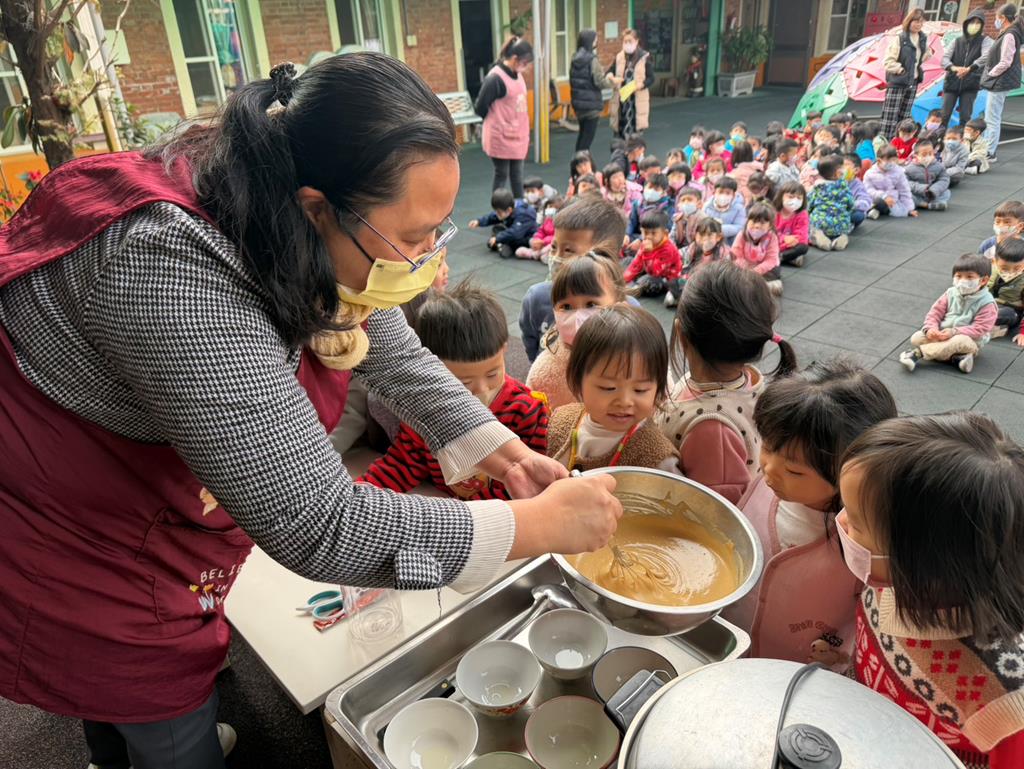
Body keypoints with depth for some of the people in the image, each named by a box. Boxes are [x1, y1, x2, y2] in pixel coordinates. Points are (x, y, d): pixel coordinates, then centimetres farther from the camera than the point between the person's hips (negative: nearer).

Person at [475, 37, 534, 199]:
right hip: (501, 138, -7)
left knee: (517, 175, 13)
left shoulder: (519, 75, 8)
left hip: (518, 136, 7)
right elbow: (480, 107, -14)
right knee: (501, 175, 3)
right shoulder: (495, 78, -17)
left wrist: (524, 132, 10)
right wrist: (497, 123, 2)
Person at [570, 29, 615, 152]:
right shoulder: (592, 59, -16)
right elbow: (600, 82, -17)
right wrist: (613, 81, 1)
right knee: (589, 135, 1)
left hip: (578, 102, 7)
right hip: (591, 103, -7)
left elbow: (572, 81, 11)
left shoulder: (574, 59, 6)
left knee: (582, 132, 19)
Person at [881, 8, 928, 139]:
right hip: (897, 82, -6)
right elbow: (888, 61, -13)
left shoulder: (923, 39, 10)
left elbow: (926, 56, 26)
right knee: (890, 117, -9)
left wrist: (919, 69, 13)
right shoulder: (899, 39, -8)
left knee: (904, 118, 8)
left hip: (912, 83, 6)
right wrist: (901, 70, -13)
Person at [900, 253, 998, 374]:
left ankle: (918, 352, -34)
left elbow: (979, 328, -20)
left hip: (969, 341, -5)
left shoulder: (987, 303, -13)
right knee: (916, 338, -19)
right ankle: (954, 357, -29)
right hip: (941, 335, 5)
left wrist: (954, 332, -31)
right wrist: (930, 328, -20)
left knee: (960, 341, -41)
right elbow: (935, 312, 1)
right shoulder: (951, 293, 1)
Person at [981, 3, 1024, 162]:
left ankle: (990, 154, -4)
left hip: (1000, 83, -11)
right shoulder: (1008, 34, 13)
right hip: (999, 83, 11)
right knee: (992, 119, 17)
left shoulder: (1009, 35, -18)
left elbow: (1005, 63, -22)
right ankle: (987, 150, 26)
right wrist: (989, 75, 11)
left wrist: (990, 74, -10)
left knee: (992, 120, -7)